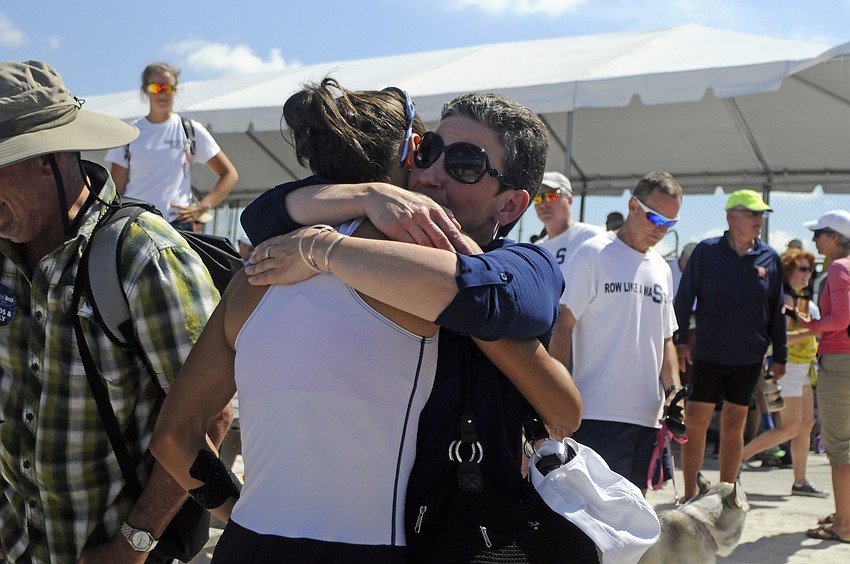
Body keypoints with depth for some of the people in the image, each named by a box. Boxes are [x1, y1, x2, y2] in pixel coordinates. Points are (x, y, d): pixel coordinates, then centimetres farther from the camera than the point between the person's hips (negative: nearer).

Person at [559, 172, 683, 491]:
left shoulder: (661, 269, 18)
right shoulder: (593, 254, -4)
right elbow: (562, 327, -8)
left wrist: (673, 389, 8)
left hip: (648, 414, 7)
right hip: (599, 414, -7)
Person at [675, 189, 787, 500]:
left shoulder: (770, 259, 4)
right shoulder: (706, 251, -3)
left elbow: (777, 311, 9)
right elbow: (684, 298, -1)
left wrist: (779, 355, 9)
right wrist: (680, 340, -7)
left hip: (749, 358, 2)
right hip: (708, 355, -2)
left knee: (734, 426, 9)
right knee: (695, 422, -1)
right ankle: (689, 495, 9)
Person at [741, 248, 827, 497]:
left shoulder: (799, 298, 14)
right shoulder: (786, 298, -15)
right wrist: (812, 332, -27)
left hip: (802, 368, 10)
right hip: (789, 366, -10)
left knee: (806, 424, 9)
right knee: (790, 428, -9)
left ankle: (800, 482, 13)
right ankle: (739, 457, -3)